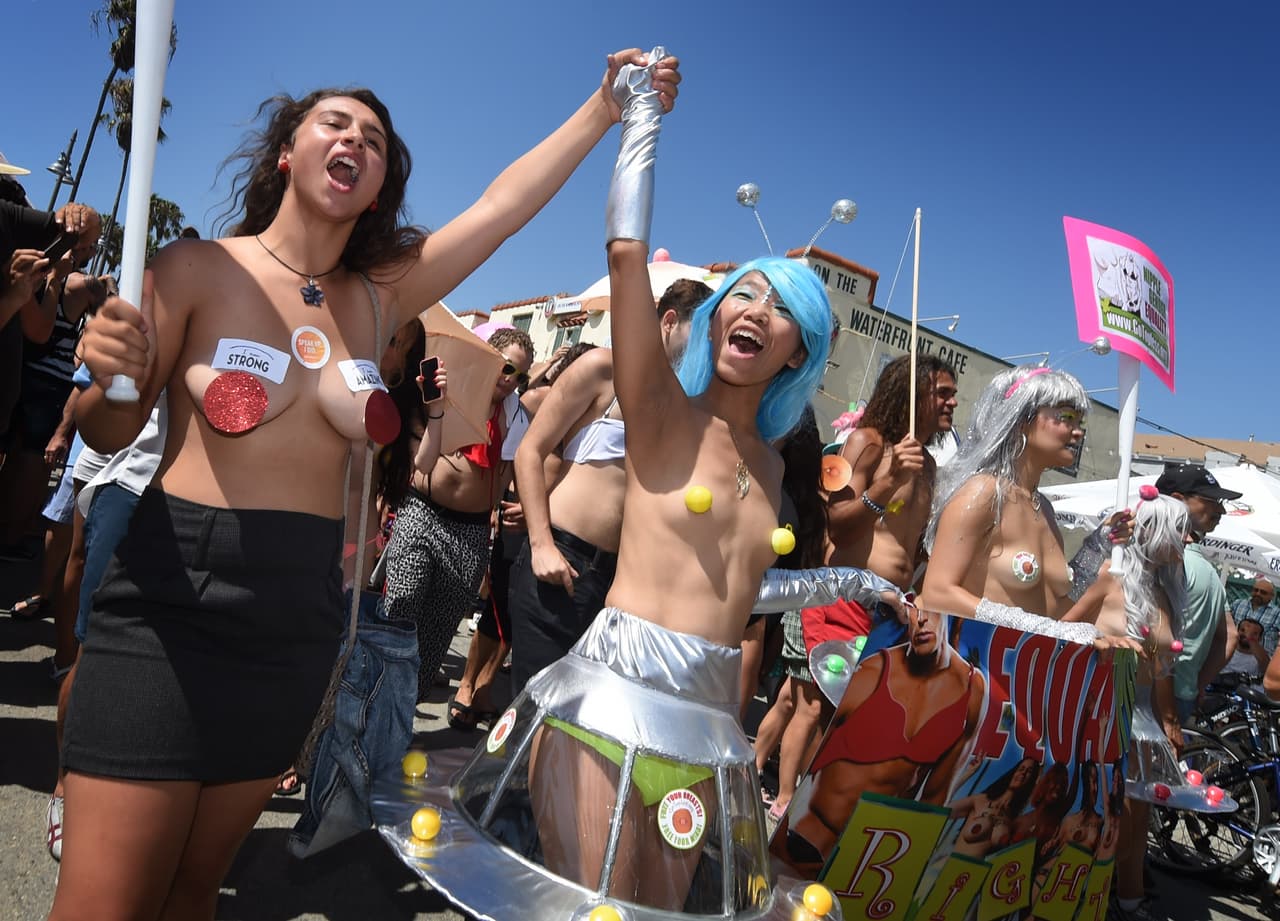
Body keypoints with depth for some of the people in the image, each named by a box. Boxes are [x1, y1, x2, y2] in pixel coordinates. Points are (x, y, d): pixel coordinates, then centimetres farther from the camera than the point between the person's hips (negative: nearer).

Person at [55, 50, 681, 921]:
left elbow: (500, 206, 2)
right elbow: (111, 433, 3)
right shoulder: (198, 268, -3)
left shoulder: (379, 296, 7)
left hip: (301, 614, 4)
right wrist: (108, 376, -19)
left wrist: (606, 108, -1)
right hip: (173, 599, -3)